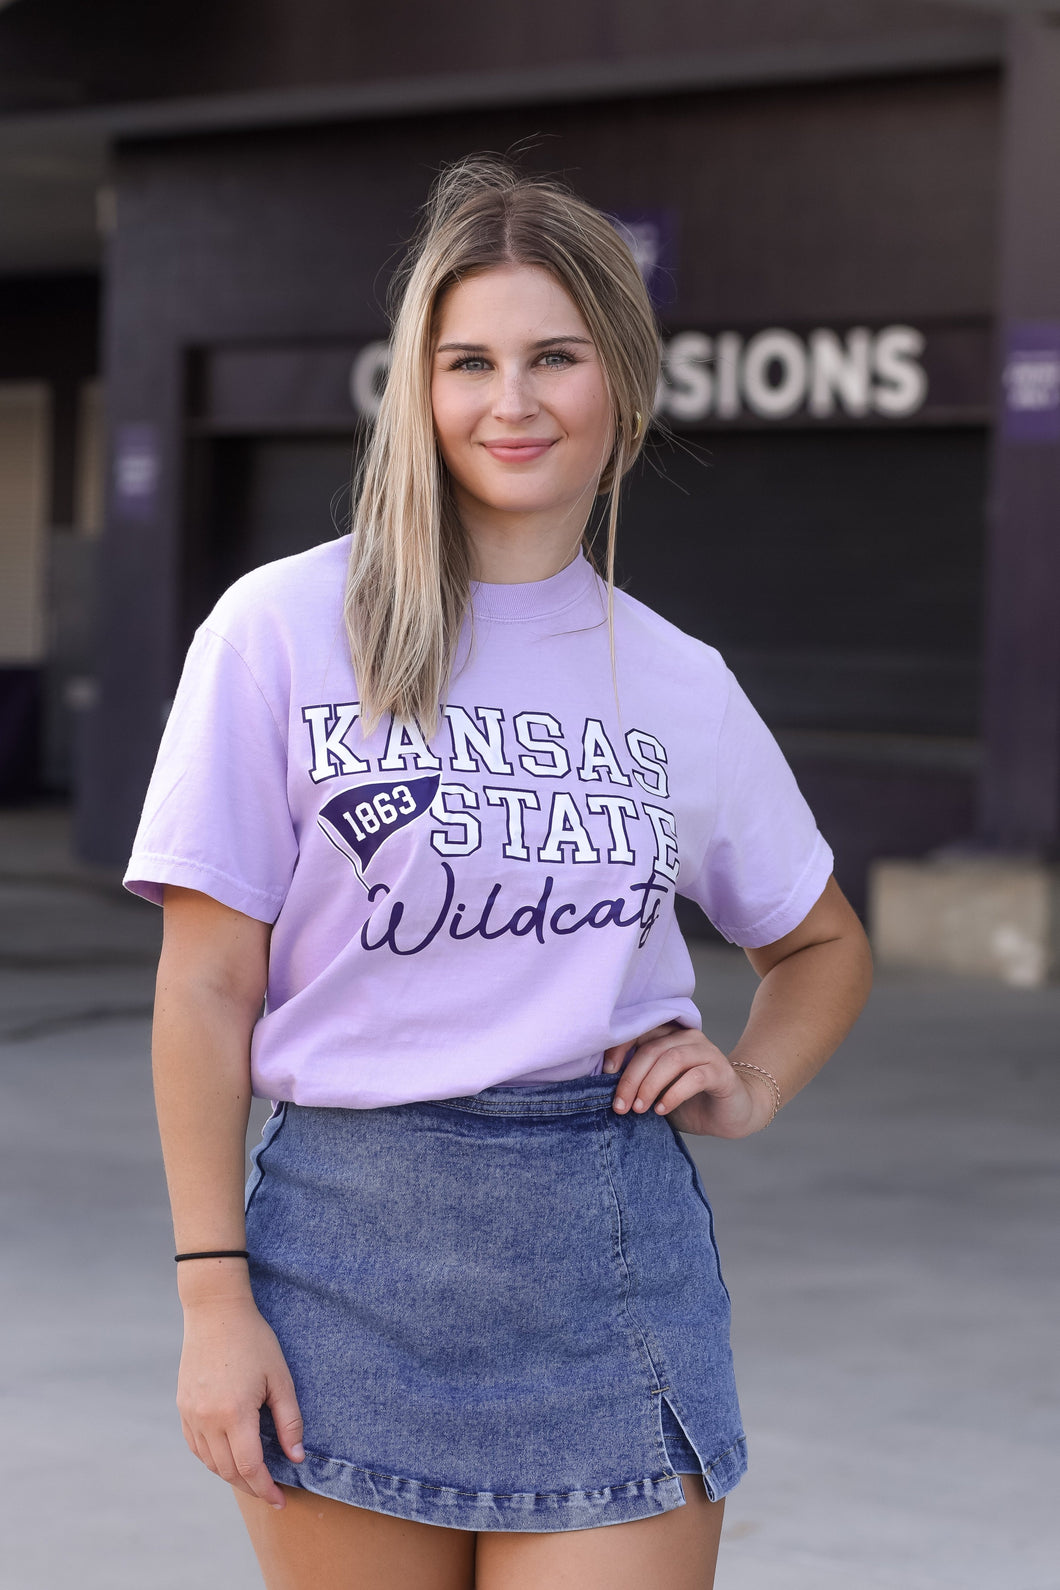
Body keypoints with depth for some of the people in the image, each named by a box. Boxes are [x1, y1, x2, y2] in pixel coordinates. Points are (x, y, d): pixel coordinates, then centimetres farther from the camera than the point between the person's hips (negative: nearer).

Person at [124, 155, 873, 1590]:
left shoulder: (682, 689, 8)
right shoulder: (284, 632, -1)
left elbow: (823, 946, 25)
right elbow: (209, 988, -2)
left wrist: (751, 1088, 5)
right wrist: (214, 1296, -7)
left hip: (611, 1252, 2)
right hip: (347, 1243, -1)